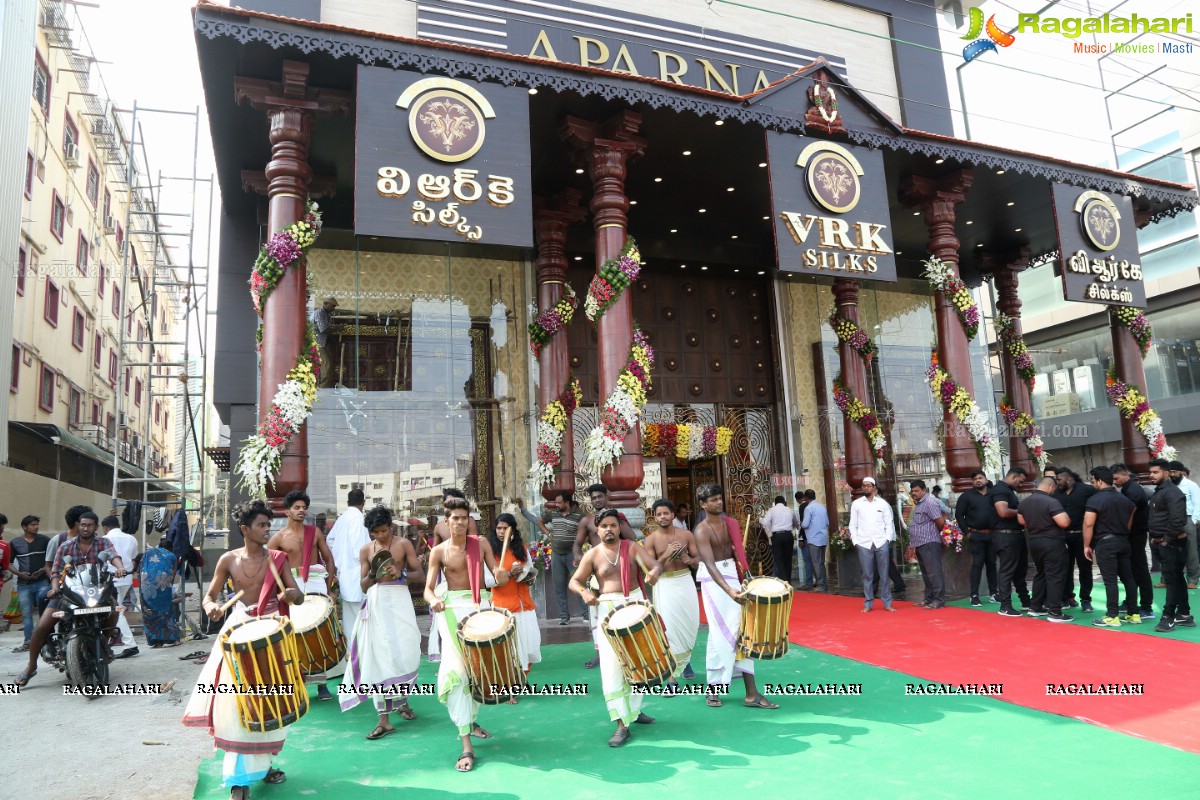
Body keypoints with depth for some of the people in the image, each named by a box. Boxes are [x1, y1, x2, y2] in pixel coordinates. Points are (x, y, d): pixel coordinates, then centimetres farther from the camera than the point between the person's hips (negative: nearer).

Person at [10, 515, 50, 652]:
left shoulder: (44, 540, 2)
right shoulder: (15, 543, 5)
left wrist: (44, 570, -9)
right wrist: (19, 573, -7)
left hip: (42, 582, -1)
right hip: (24, 583, 1)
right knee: (26, 614, 4)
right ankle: (28, 642, 9)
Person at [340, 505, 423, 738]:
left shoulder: (403, 544, 2)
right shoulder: (366, 550, 7)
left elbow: (420, 574, 2)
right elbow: (363, 586, 9)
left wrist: (399, 574, -16)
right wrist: (373, 576, -12)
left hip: (399, 599, -1)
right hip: (376, 603, 1)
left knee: (406, 653, -1)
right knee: (379, 658, -2)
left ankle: (401, 700, 27)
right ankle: (384, 719, 0)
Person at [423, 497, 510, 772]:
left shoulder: (481, 543, 2)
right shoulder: (439, 551, -3)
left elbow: (498, 577, 3)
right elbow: (428, 588, -6)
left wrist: (501, 575, -21)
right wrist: (433, 600, -28)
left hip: (481, 605, 3)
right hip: (453, 608, -3)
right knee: (458, 669, -14)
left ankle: (471, 721, 39)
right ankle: (466, 745, -12)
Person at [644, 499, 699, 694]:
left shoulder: (686, 534, 3)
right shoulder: (651, 539, -4)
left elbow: (699, 559, 7)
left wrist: (689, 560, -15)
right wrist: (666, 555, -21)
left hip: (685, 581, 3)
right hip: (664, 585, -3)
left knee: (690, 624, 6)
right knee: (669, 627, -10)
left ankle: (683, 660, 34)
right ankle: (671, 677, -4)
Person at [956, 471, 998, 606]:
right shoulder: (966, 496, 0)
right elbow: (959, 515, -2)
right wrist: (967, 532, -7)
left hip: (992, 535, 3)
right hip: (976, 535, -3)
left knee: (992, 564, 9)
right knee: (977, 564, -4)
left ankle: (992, 593, 16)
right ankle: (974, 595, -2)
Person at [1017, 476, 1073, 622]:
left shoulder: (1025, 502, 7)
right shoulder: (1051, 502, -18)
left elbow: (1021, 521, 18)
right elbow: (1064, 523, -24)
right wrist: (1066, 515, -4)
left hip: (1034, 542, 8)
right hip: (1052, 543, -7)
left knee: (1040, 574, 18)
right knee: (1055, 576, -3)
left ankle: (1035, 607, 21)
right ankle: (1054, 612, -3)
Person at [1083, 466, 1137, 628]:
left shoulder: (1095, 499, -12)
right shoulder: (1124, 498, 11)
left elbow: (1088, 524, -16)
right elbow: (1129, 522, 17)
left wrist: (1087, 545, -8)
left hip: (1105, 543, -7)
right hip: (1123, 541, 7)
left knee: (1110, 580, -5)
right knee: (1128, 577, 11)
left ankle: (1113, 617, -2)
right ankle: (1134, 614, 17)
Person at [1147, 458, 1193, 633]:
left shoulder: (1173, 492, -15)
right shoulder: (1158, 492, 15)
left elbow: (1177, 520, -23)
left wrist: (1168, 539, -18)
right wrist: (1154, 538, 13)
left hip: (1171, 543, -10)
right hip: (1161, 543, 10)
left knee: (1172, 580, -5)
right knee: (1176, 579, 14)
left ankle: (1169, 617, -2)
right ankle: (1184, 615, 21)